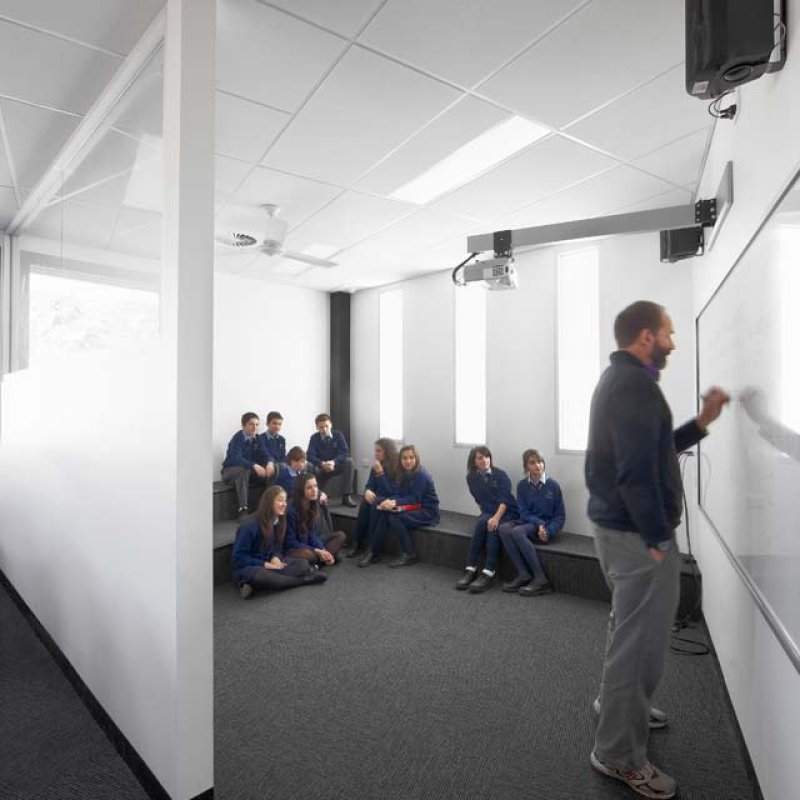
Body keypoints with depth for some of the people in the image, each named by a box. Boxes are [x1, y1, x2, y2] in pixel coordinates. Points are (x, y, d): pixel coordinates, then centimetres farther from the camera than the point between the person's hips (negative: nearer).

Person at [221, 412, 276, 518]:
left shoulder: (257, 438, -1)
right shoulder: (237, 438, -20)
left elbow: (264, 454, -4)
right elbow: (236, 458, -34)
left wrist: (269, 462, -29)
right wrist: (254, 465, -47)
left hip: (249, 470, 6)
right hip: (231, 471, -6)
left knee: (271, 470, -15)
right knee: (243, 469, -39)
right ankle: (243, 509, -39)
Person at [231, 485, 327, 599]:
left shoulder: (278, 521, 2)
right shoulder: (250, 524, -17)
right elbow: (239, 556, -16)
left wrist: (275, 558, -11)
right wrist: (266, 564, -21)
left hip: (269, 563, 6)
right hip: (247, 567, -6)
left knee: (303, 564, -15)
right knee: (262, 576, -40)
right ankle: (303, 579, -22)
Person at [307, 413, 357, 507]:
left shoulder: (338, 435, -8)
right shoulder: (314, 438, -8)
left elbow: (345, 452, -18)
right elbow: (310, 455, -19)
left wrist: (334, 462, -37)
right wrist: (322, 464, -38)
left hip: (336, 466, 1)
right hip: (321, 468, -1)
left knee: (349, 461, -29)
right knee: (311, 467, -34)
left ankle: (346, 496, -22)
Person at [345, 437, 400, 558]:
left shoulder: (398, 467, -14)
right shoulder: (376, 465, 3)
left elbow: (390, 492, -19)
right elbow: (370, 484, 5)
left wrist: (380, 473, -26)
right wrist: (368, 491, -20)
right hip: (378, 499, 5)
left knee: (375, 503, -33)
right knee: (366, 501, -26)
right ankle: (357, 543, -24)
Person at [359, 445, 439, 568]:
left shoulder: (421, 474, -17)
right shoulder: (404, 473, 7)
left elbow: (415, 498, -20)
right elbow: (400, 494, 4)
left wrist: (395, 502, -30)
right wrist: (389, 500, -17)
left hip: (427, 512, -8)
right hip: (414, 508, 8)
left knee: (394, 517, -27)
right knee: (384, 514, -16)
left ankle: (410, 555, -15)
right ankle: (373, 552, -11)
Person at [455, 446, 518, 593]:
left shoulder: (500, 474, -5)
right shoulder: (471, 478, 6)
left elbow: (504, 499, -14)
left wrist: (496, 517, -28)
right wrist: (487, 515, -2)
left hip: (507, 512, -2)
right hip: (487, 512, 3)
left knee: (494, 527, -34)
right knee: (482, 523, -32)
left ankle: (489, 573, -40)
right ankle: (470, 569, -33)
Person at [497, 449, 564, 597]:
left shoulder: (552, 485, -6)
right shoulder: (522, 485, 1)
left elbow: (560, 515, -2)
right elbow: (524, 512, -1)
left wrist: (548, 531, -19)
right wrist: (539, 523, -20)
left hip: (547, 525, -4)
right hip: (529, 522, 4)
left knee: (517, 531, -31)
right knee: (504, 528, -26)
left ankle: (541, 580, -25)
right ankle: (523, 575, -23)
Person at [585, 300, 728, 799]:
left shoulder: (618, 379, 14)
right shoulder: (635, 384, -19)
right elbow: (637, 471, -26)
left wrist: (702, 422, 11)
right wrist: (658, 540, -19)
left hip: (619, 527, 11)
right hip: (637, 534, -11)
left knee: (631, 632, 27)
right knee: (640, 641, 2)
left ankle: (619, 705, 46)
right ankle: (619, 754, 17)